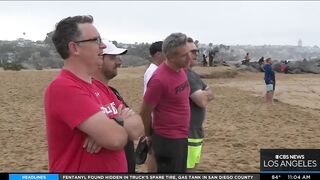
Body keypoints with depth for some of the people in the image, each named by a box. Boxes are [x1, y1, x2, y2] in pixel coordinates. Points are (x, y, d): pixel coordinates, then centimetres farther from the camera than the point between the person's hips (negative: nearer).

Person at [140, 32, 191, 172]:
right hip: (167, 140, -8)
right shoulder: (159, 79, -23)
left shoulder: (182, 69, 0)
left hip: (182, 137, 8)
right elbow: (145, 113, -13)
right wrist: (150, 136, 0)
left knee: (181, 171, 20)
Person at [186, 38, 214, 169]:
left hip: (195, 131, 10)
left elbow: (211, 95, 12)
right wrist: (203, 95, -1)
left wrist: (203, 95, -8)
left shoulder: (193, 74, 14)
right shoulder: (184, 75, -19)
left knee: (190, 166, 20)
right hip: (187, 133, -10)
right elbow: (203, 101, -22)